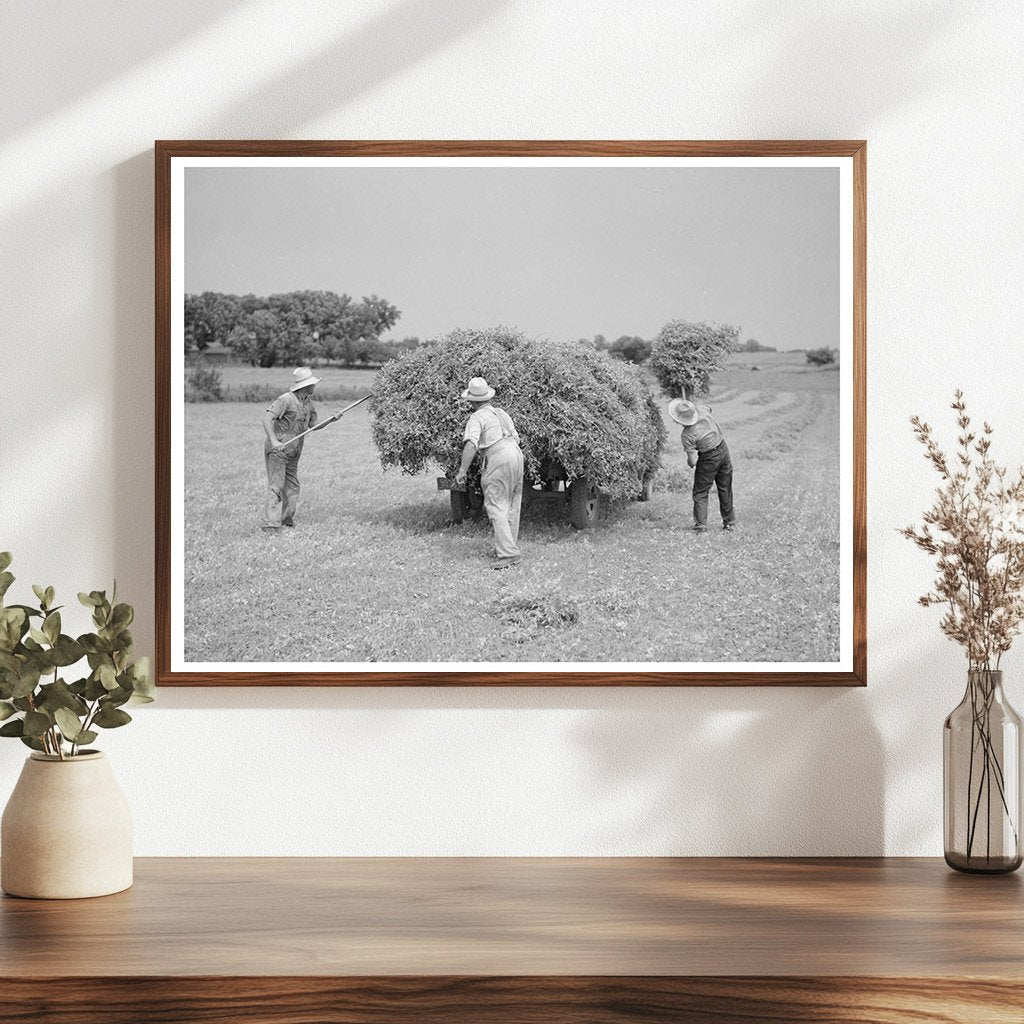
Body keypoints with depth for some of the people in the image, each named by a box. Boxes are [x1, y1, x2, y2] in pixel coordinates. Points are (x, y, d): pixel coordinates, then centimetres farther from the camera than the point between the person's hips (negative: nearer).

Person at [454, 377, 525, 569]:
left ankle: (508, 553, -21)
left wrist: (462, 471, -16)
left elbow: (471, 445, -17)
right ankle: (510, 546, 21)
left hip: (497, 461, -8)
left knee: (496, 507, -9)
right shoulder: (502, 413, 20)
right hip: (517, 457, 8)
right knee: (512, 506, 16)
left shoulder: (477, 418, -4)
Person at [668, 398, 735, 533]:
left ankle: (701, 525, 1)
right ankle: (729, 522, 25)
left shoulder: (687, 435, -24)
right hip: (723, 449, 7)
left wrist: (690, 463, 2)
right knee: (725, 489, 16)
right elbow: (709, 408, 19)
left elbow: (692, 461, -20)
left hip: (709, 458, -7)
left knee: (700, 493, 7)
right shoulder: (700, 409, -9)